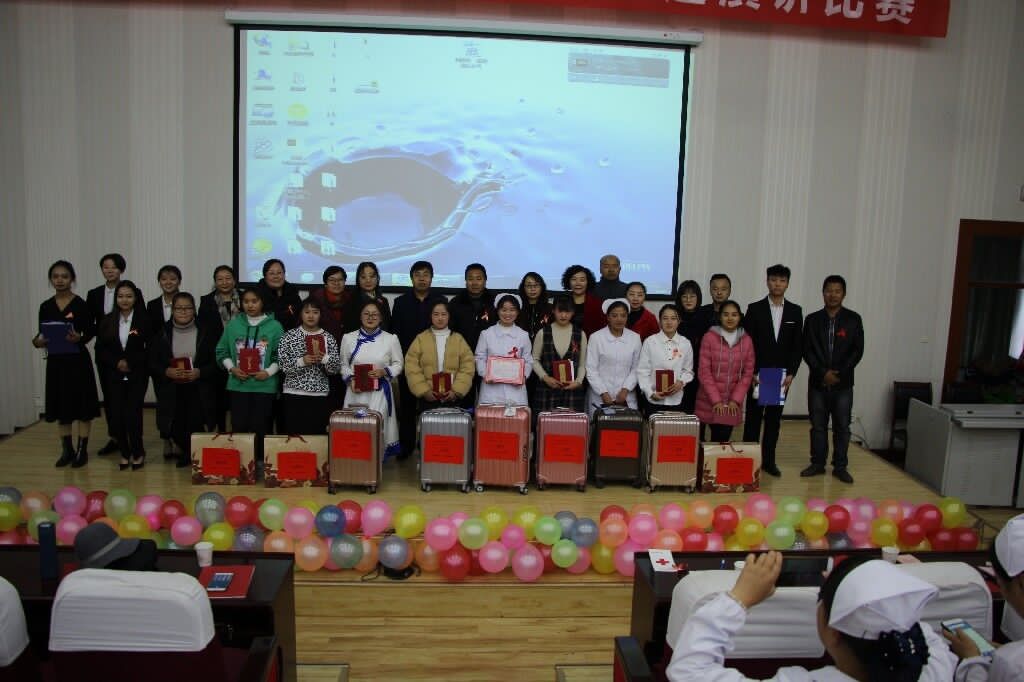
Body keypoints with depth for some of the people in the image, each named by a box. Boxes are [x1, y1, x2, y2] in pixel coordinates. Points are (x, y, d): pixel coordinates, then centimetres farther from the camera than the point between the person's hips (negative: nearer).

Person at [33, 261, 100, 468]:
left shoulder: (81, 305, -7)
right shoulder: (45, 306, 5)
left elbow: (90, 332, -6)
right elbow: (42, 333, 10)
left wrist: (79, 338, -26)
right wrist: (38, 341, -12)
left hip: (78, 360, -4)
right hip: (55, 360, 4)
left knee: (82, 404, 1)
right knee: (60, 405, 10)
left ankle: (82, 449, 12)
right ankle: (67, 449, 22)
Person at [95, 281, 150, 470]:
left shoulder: (143, 320, -2)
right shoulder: (107, 321, 6)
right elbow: (100, 349, 6)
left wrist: (130, 362, -11)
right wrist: (116, 362, -9)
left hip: (137, 375, -3)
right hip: (114, 376, 3)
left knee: (132, 414, -8)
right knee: (116, 415, -1)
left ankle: (138, 453, 12)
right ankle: (124, 453, 16)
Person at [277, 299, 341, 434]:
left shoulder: (328, 338, 6)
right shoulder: (289, 336, 3)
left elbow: (337, 368, 1)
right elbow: (282, 364, -5)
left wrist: (324, 359, -17)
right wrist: (301, 361, -18)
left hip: (320, 395, 1)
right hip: (294, 394, -1)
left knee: (317, 434, 4)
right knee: (293, 434, -1)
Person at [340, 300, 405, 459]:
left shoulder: (391, 339, 2)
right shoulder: (348, 338, 7)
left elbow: (398, 364, 7)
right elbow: (343, 364, 11)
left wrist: (384, 371, -11)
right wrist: (350, 379, -7)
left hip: (380, 392, -1)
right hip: (356, 392, 1)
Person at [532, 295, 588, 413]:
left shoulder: (580, 334, 5)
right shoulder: (543, 333, 2)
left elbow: (583, 363, 9)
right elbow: (535, 360, 6)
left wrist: (578, 381, -5)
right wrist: (545, 377, -7)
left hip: (572, 389, 1)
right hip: (546, 389, -1)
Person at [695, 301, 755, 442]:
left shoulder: (746, 340, 4)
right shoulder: (709, 337, -6)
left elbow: (748, 373, 5)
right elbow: (704, 371, -7)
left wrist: (736, 400, -4)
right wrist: (716, 400, -11)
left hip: (732, 404, 3)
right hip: (710, 402, -2)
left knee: (725, 439, 2)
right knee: (718, 438, -5)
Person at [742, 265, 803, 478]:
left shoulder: (795, 311, 5)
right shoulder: (755, 309, -2)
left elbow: (798, 346, 5)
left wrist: (791, 373, -4)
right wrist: (751, 372, -10)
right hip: (758, 374, -2)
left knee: (774, 419, 8)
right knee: (753, 417, 3)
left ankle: (768, 460, 16)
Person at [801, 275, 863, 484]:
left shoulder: (853, 319, 1)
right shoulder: (812, 319, 3)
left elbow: (857, 351, -2)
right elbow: (807, 350, 0)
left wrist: (839, 373, -11)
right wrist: (823, 372, -12)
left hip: (843, 383, -1)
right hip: (818, 382, 1)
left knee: (842, 426, 4)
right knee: (818, 425, 7)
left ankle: (840, 466, 14)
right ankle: (817, 463, 17)